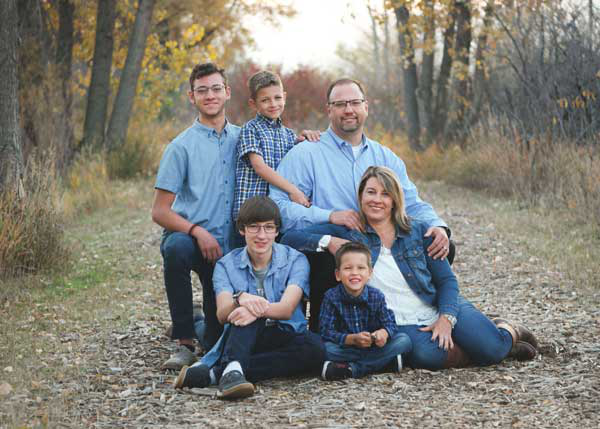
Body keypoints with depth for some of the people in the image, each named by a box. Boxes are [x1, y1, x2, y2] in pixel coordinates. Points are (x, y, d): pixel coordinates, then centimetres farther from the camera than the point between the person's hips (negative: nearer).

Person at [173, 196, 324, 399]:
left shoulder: (295, 260, -1)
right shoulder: (226, 265, 1)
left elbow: (286, 309, -18)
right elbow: (222, 314, -15)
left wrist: (258, 310, -40)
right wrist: (240, 299, -39)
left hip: (285, 338, 0)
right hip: (243, 339, 0)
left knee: (314, 347, -33)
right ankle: (232, 369, -52)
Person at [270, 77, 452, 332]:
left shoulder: (385, 157, 20)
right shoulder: (305, 155, 3)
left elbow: (412, 204, 15)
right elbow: (277, 206, -8)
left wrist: (437, 226, -8)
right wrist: (329, 216, -20)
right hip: (329, 253, -4)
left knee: (443, 249, -15)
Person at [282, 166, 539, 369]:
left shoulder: (419, 231, 5)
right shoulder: (348, 232, 1)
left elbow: (446, 280, 4)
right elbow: (290, 238, -4)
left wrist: (446, 319, -13)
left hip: (440, 308, 2)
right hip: (400, 324, -2)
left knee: (490, 348, -24)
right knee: (427, 355, -38)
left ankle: (507, 332, 13)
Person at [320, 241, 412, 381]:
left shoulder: (377, 296, -2)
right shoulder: (331, 297, -9)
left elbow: (390, 324, -6)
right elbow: (326, 331, -16)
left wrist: (384, 333, -32)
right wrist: (352, 339, -32)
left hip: (374, 347, 3)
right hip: (346, 348, -3)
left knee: (404, 340, -20)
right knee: (324, 348, -33)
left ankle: (352, 368, -28)